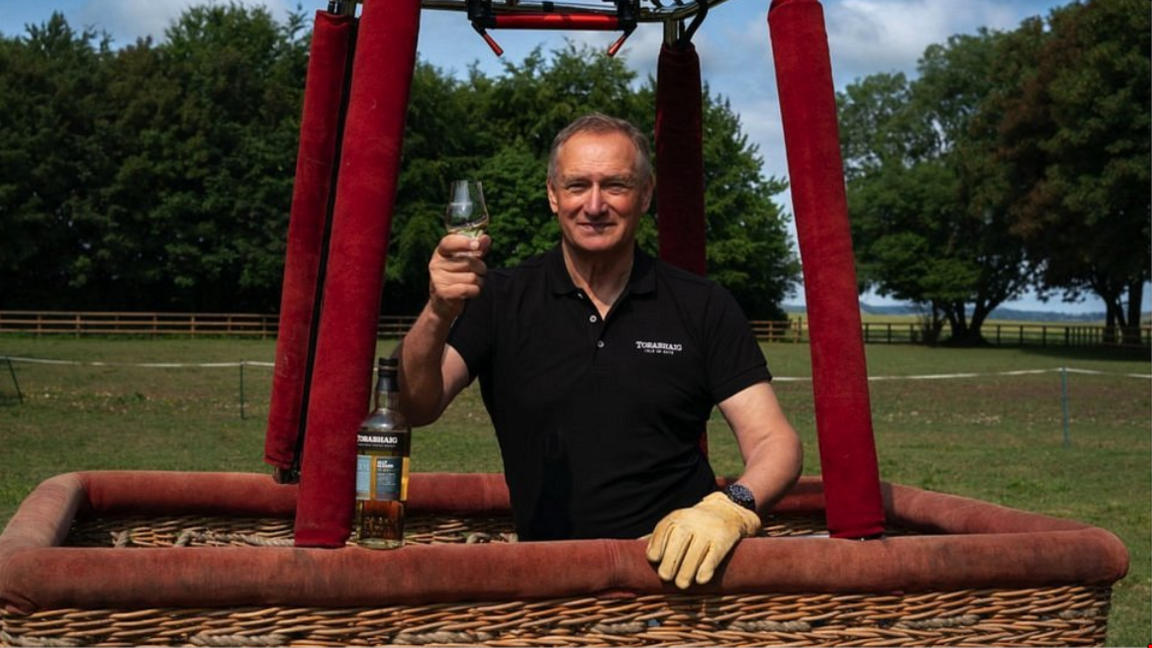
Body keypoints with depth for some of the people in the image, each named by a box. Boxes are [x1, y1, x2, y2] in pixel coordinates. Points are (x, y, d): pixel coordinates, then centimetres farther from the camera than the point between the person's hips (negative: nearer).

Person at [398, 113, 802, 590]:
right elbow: (416, 410, -4)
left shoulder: (702, 306, 7)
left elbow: (773, 441, 4)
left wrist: (733, 506, -18)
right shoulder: (501, 300, 7)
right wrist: (438, 313, -24)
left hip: (680, 561, 0)